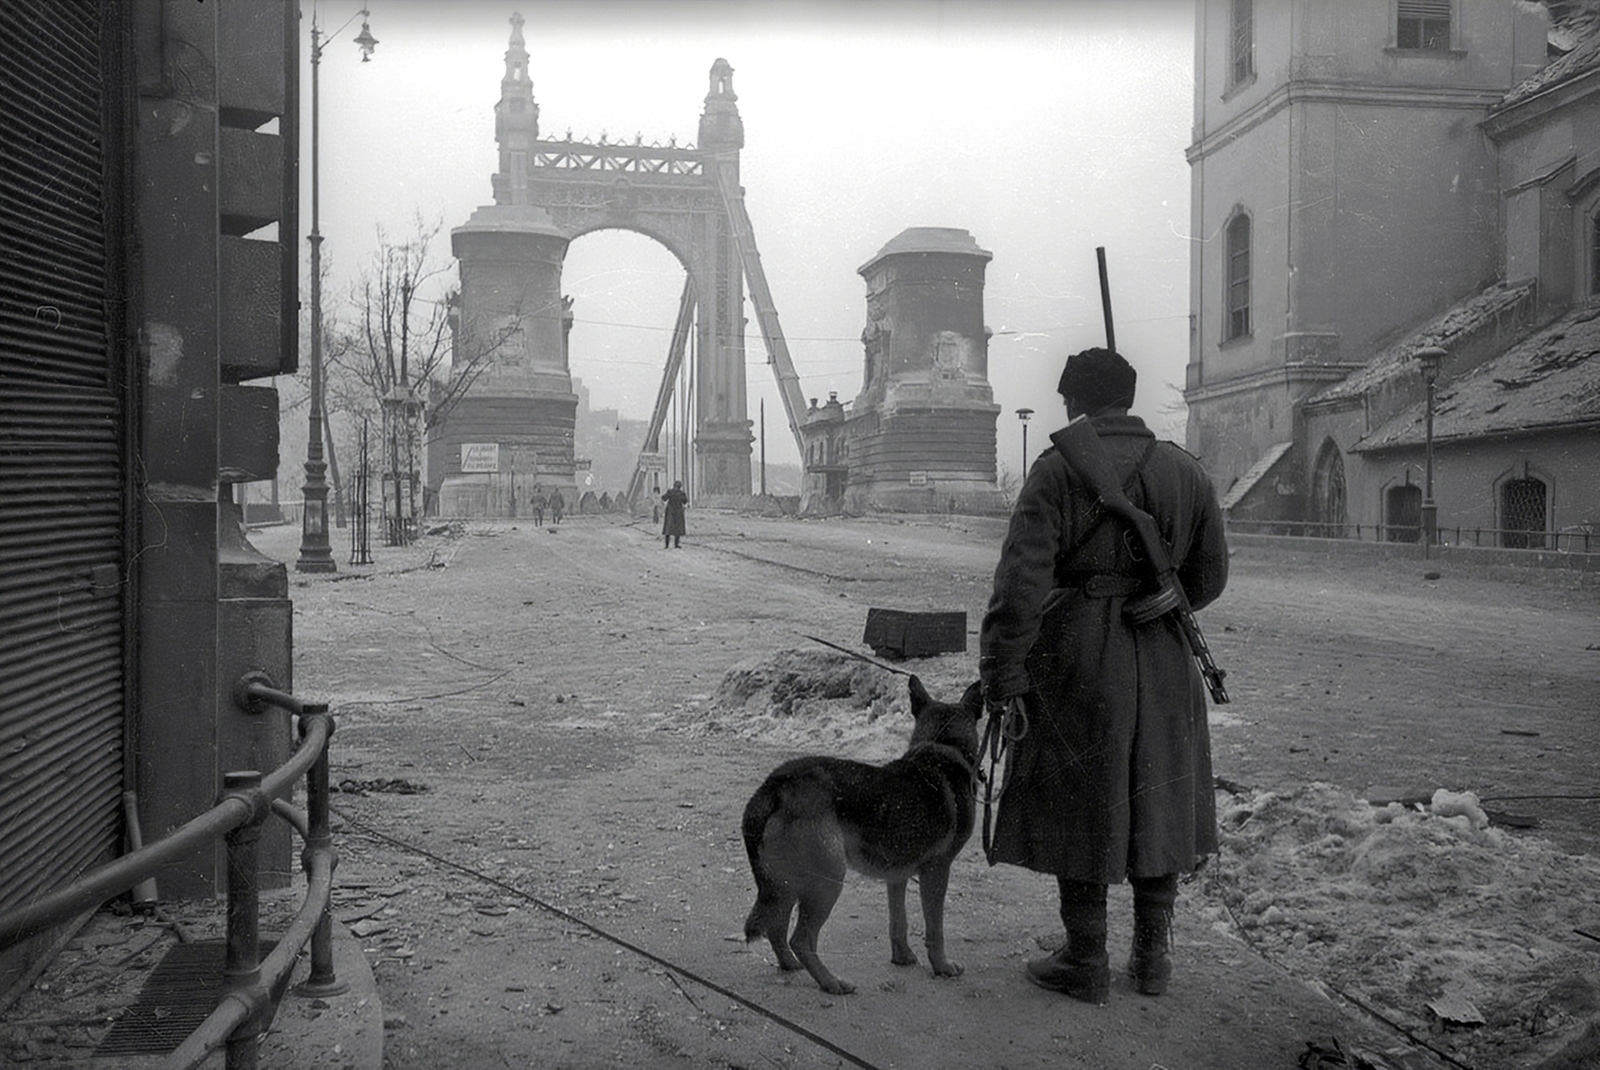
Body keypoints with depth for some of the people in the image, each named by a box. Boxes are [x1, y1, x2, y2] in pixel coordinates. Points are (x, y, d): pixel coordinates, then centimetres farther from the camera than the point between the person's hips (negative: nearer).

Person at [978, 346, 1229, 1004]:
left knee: (1080, 808, 7)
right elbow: (1209, 577, 12)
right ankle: (1152, 959, 27)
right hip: (1163, 665, 5)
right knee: (1156, 805, 16)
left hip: (1079, 660, -5)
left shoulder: (1059, 469, -10)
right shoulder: (1185, 471, 5)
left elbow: (1021, 581, -17)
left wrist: (1002, 677, -14)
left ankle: (1087, 964, 17)